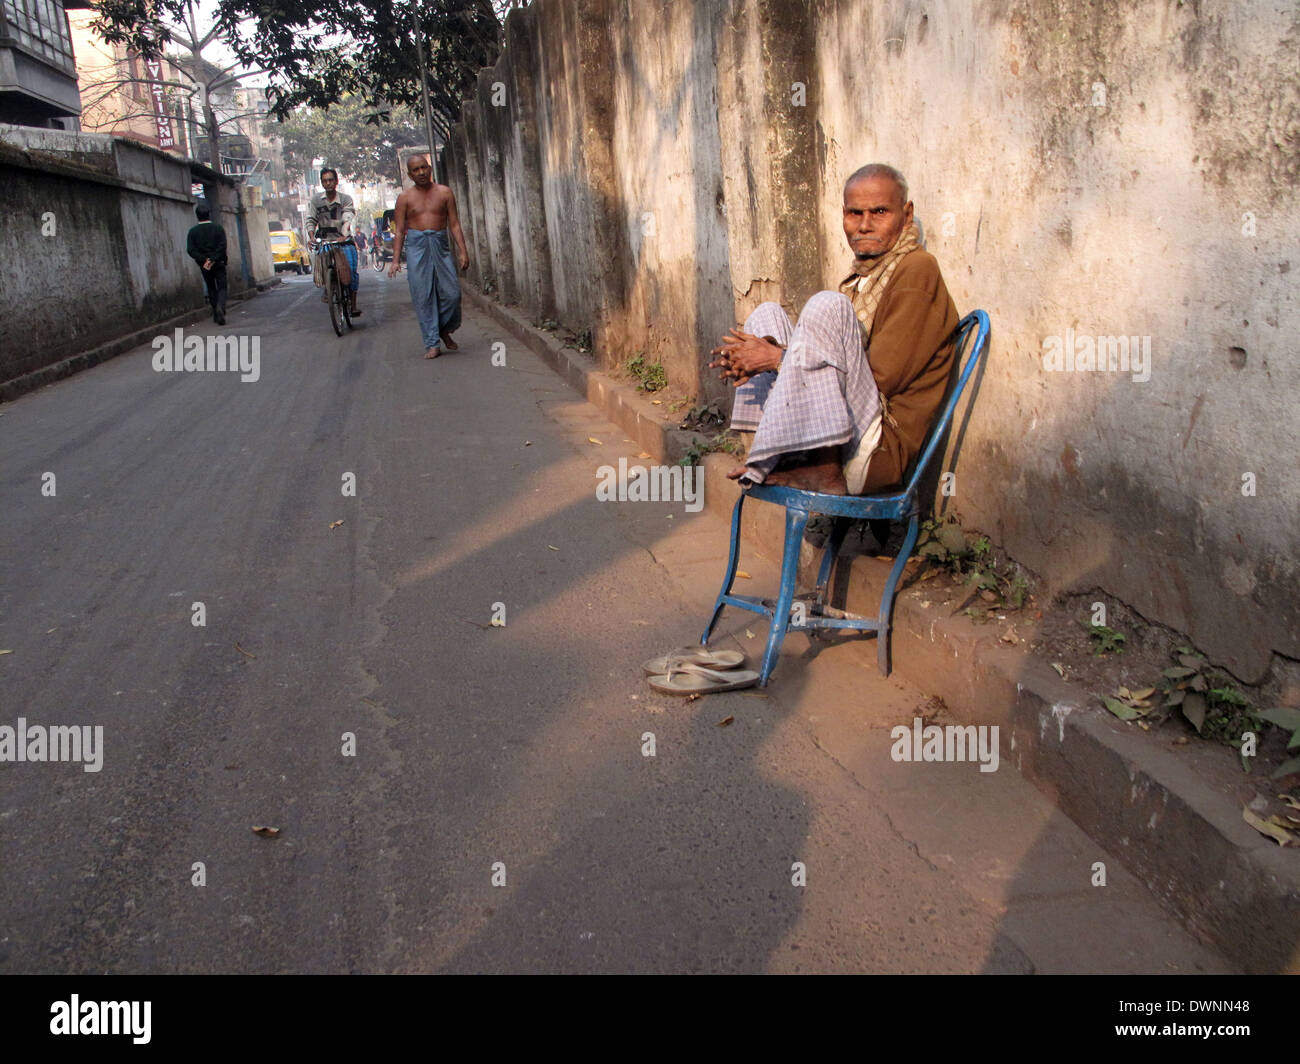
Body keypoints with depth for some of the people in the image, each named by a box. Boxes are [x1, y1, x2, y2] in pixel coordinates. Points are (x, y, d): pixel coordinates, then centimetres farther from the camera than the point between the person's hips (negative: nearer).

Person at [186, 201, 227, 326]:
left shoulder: (193, 231, 0)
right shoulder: (218, 228, -3)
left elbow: (190, 250, -9)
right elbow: (222, 246, -14)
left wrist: (204, 260, -11)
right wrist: (213, 259, -16)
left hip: (204, 266, 2)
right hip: (219, 264, -1)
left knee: (211, 289, 14)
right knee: (222, 287, 3)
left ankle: (216, 315, 14)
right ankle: (220, 307, -25)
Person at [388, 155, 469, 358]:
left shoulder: (444, 193, 10)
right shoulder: (405, 198, 8)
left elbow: (454, 224, 8)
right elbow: (399, 231, 6)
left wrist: (462, 251, -2)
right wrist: (396, 259, -3)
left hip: (440, 244, 1)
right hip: (416, 245, -1)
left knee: (451, 292, -8)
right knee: (423, 296, -4)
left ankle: (445, 330, 18)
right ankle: (432, 344, 0)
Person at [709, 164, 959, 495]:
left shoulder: (917, 270, -8)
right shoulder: (862, 276, 19)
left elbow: (883, 376, -16)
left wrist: (779, 358, -13)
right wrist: (756, 361, -6)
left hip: (881, 451, -9)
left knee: (827, 305, -24)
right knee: (767, 313, 12)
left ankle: (821, 469, -24)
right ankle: (778, 456, -4)